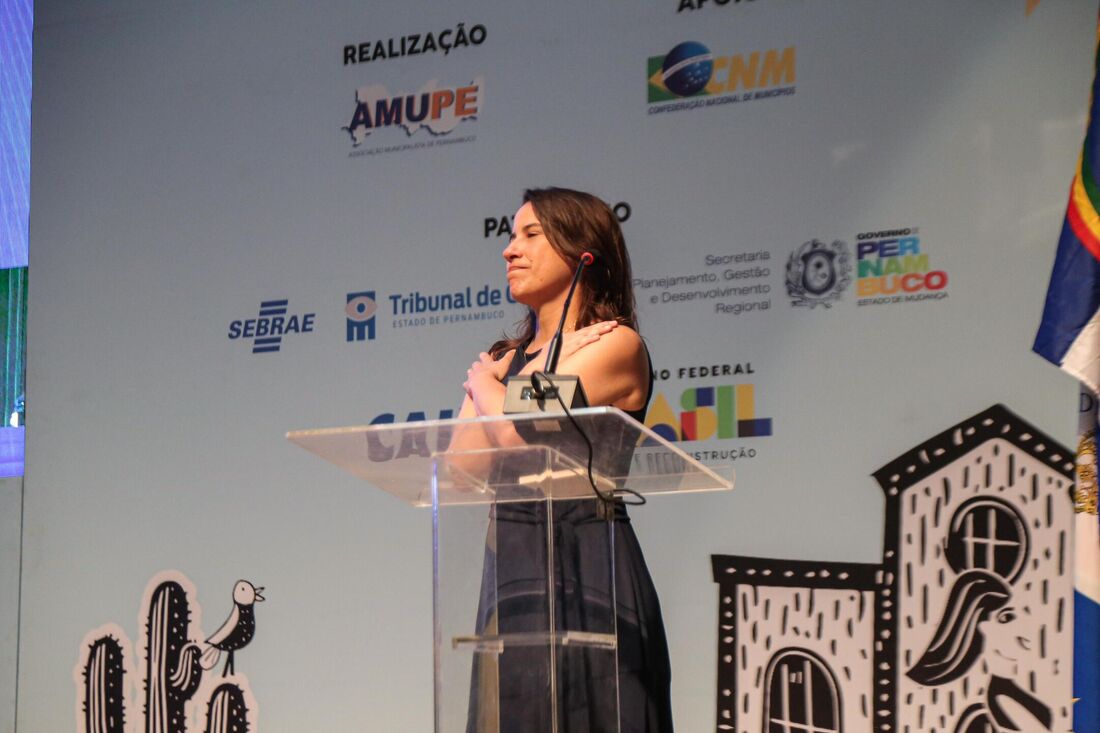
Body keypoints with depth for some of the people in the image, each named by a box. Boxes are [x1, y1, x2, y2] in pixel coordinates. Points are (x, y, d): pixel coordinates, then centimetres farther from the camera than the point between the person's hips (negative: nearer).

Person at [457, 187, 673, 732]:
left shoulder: (615, 344, -1)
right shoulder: (506, 357, 19)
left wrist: (484, 381, 8)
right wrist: (512, 375, 0)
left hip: (584, 570, -6)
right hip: (510, 571, 6)